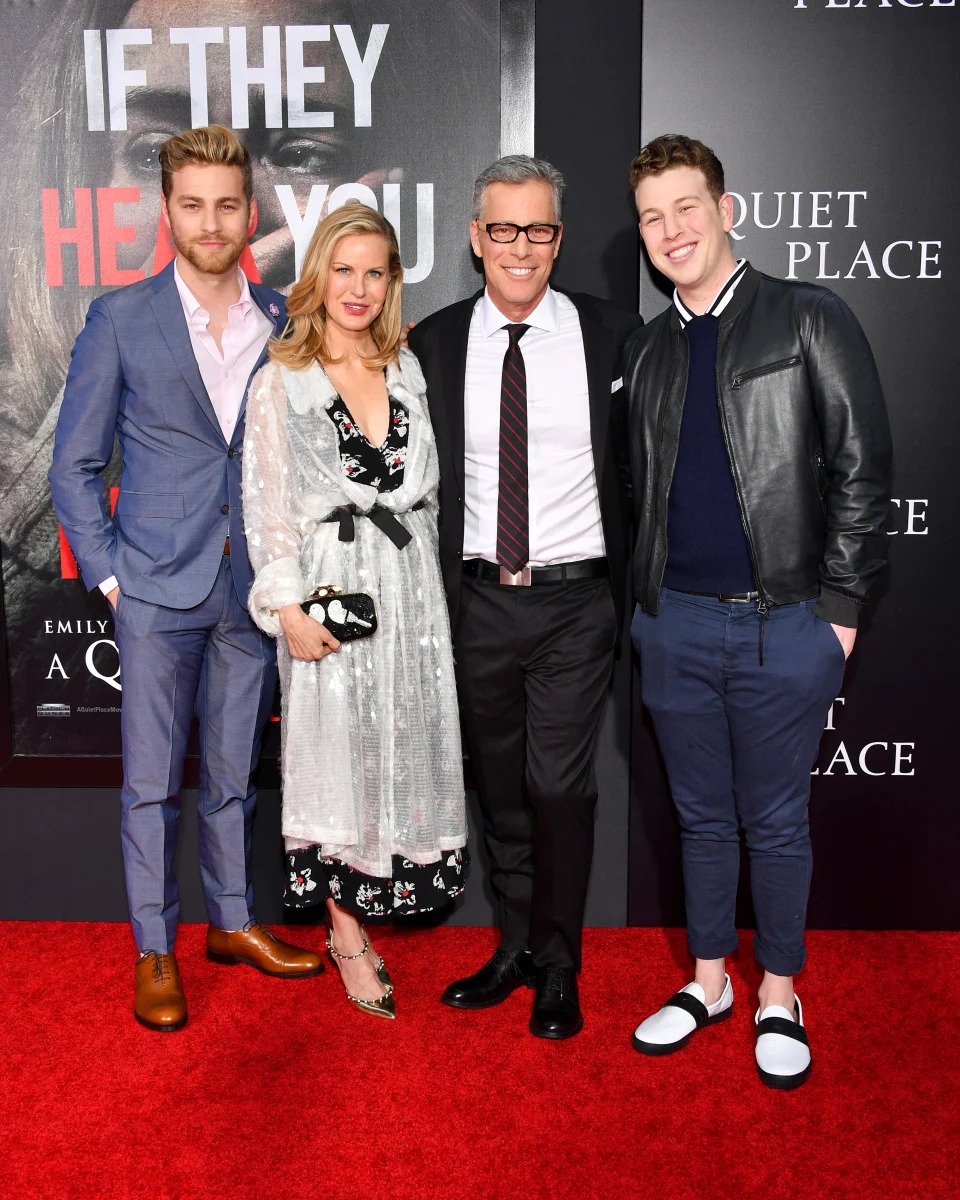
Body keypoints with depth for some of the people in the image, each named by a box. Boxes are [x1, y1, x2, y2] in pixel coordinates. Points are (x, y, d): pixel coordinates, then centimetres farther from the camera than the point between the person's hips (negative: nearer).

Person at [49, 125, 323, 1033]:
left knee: (233, 774, 14)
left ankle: (232, 922, 31)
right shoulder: (120, 319, -2)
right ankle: (154, 951, 21)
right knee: (151, 781, 5)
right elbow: (74, 463, 2)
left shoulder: (284, 323, 5)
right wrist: (107, 573, -5)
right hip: (157, 589, -2)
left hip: (254, 587, 2)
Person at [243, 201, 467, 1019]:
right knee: (339, 752, 4)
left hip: (410, 583, 4)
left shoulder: (406, 369, 9)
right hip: (330, 589, -4)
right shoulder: (283, 379, -2)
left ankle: (378, 890, 29)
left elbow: (427, 486, 13)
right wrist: (288, 608, -12)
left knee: (406, 745, 8)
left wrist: (423, 577, 8)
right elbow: (266, 504, -5)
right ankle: (348, 931, 19)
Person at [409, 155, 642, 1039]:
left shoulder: (612, 336, -2)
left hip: (577, 602, -2)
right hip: (479, 602, 2)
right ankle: (517, 948, 33)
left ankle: (559, 968, 21)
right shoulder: (433, 344, 2)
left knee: (560, 785, -1)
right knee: (499, 785, 14)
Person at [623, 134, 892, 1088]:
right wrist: (645, 598, 9)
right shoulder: (646, 349, 12)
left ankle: (778, 994, 28)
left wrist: (839, 606, -8)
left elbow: (861, 467, -5)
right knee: (701, 815, 15)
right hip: (675, 624, 4)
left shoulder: (809, 320, -2)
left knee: (775, 822, 8)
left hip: (784, 624, -4)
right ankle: (708, 980, 32)